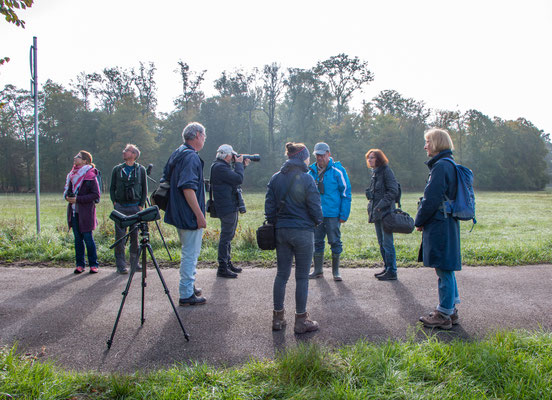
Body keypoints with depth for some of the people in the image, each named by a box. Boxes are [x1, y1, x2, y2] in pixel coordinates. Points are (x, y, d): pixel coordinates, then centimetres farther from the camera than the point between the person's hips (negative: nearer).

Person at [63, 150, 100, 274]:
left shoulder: (90, 176, -9)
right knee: (77, 238, 10)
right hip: (74, 212, 6)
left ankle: (93, 265, 9)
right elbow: (67, 189, 23)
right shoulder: (72, 175, 12)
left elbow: (96, 195, -13)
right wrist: (67, 196, -1)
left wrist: (78, 199, -17)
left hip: (86, 212, -6)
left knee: (88, 237, -2)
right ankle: (79, 264, 19)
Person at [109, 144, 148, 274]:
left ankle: (135, 263, 14)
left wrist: (141, 205, 0)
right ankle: (121, 265, 5)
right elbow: (112, 188, 13)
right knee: (120, 236, -1)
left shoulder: (141, 169, 7)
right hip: (120, 207, 1)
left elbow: (144, 189, 8)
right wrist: (114, 202, 1)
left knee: (135, 235, 3)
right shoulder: (117, 169, 10)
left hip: (135, 207, 0)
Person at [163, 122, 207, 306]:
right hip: (190, 215, -10)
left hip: (179, 214, 10)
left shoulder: (177, 154, 12)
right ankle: (187, 294, 7)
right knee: (190, 254, -1)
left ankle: (189, 286, 34)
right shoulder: (191, 156, -18)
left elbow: (165, 179, 20)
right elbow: (188, 188, -27)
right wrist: (199, 215, -24)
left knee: (189, 252, 22)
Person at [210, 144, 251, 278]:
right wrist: (238, 164, -9)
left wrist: (242, 165, 15)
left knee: (228, 236, 19)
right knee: (226, 237, -5)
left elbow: (233, 177, 24)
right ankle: (222, 268, 2)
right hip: (227, 208, -11)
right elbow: (238, 179, -22)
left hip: (231, 207, 11)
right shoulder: (219, 167, -18)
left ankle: (227, 263, 31)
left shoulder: (222, 166, 15)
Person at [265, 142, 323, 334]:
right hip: (302, 232, -5)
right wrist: (317, 221, 12)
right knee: (302, 277, 5)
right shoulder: (306, 179, -11)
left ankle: (278, 318, 21)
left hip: (281, 231, 5)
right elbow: (315, 208, -8)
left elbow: (269, 207, 5)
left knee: (281, 274, 13)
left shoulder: (275, 178, 4)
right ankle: (301, 321, 14)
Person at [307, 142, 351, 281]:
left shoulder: (338, 171, -5)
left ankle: (335, 271, 17)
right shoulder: (312, 171, 9)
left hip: (332, 214, -4)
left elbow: (346, 193, -5)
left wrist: (344, 215, -10)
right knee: (317, 242, 10)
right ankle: (318, 270, 22)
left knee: (335, 242, 3)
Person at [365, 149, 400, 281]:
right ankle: (387, 268, 25)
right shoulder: (374, 172, 16)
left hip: (386, 212, -9)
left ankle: (392, 271, 0)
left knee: (387, 243, -6)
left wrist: (381, 205, -20)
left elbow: (393, 191, -16)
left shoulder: (386, 171, -10)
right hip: (376, 213, 9)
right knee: (381, 243, 14)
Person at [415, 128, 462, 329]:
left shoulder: (441, 166, -17)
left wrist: (419, 221, -5)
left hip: (439, 227, -10)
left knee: (444, 270, -1)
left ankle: (444, 315, 9)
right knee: (446, 269, 17)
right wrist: (423, 220, 14)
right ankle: (450, 311, 28)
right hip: (448, 224, 10)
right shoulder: (449, 165, 15)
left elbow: (431, 199, -19)